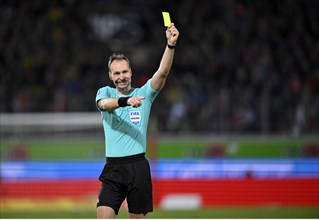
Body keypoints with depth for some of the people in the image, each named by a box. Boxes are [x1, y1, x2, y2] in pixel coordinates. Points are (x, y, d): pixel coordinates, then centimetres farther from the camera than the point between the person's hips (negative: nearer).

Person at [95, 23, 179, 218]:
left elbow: (163, 72, -8)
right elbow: (104, 104, -17)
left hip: (138, 166, 0)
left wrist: (171, 45, -24)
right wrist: (125, 101, -37)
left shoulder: (144, 93, 7)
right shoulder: (105, 92, 8)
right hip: (113, 167, 0)